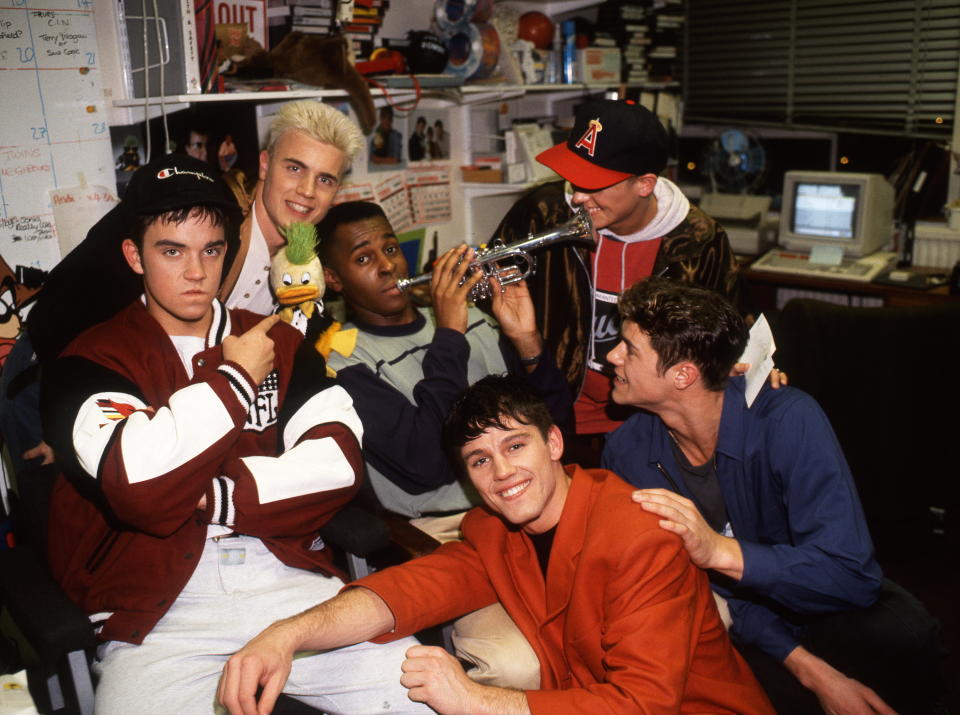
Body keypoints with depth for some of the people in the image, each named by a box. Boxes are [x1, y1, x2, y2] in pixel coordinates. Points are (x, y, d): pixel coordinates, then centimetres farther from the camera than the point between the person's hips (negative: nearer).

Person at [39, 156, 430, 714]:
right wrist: (234, 377, -7)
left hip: (293, 586, 3)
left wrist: (214, 498, -11)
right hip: (160, 615, -2)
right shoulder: (92, 363, 1)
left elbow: (340, 462, -2)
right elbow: (138, 488, -18)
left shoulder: (279, 343, 11)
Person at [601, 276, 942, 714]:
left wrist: (720, 550, -42)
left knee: (901, 631, -30)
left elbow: (852, 575, -28)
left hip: (826, 609, -1)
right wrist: (808, 668, -22)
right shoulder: (626, 453, -15)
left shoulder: (786, 420, -24)